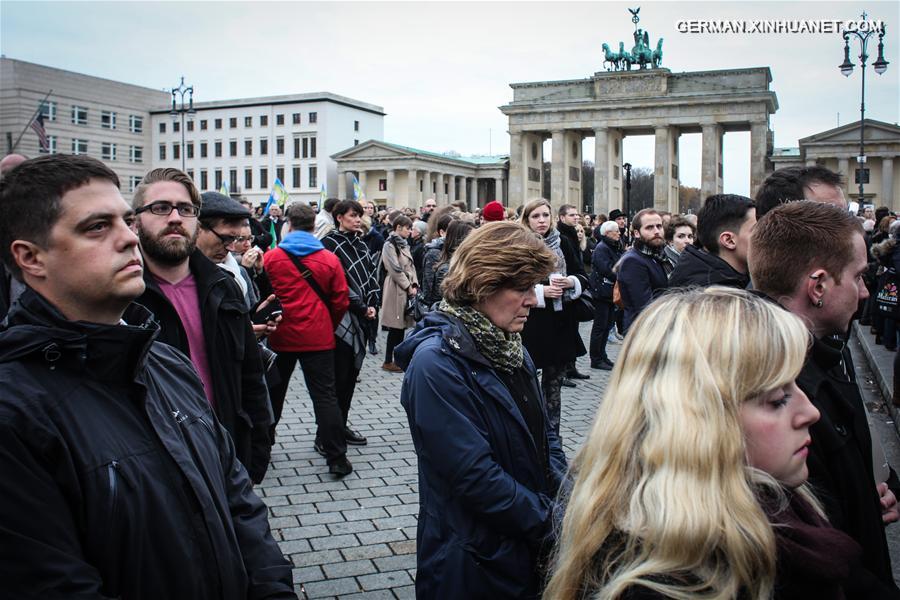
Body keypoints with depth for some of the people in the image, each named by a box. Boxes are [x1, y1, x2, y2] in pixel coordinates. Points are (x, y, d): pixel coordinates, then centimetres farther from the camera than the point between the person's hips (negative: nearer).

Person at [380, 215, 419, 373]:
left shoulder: (403, 244, 16)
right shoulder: (390, 245, -11)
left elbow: (411, 266, 15)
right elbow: (395, 270, -15)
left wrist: (414, 284, 2)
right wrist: (408, 287, -12)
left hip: (407, 289, 8)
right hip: (396, 289, -8)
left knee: (402, 325, 9)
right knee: (395, 327, -5)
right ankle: (388, 362, 3)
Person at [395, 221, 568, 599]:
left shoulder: (509, 344, 3)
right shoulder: (437, 362, -22)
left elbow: (544, 434, 9)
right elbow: (474, 476, -25)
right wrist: (549, 521, -17)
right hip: (475, 562, -7)